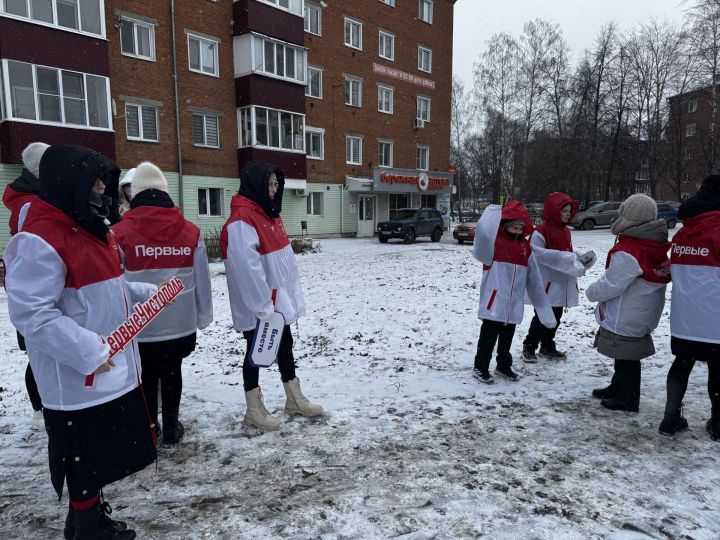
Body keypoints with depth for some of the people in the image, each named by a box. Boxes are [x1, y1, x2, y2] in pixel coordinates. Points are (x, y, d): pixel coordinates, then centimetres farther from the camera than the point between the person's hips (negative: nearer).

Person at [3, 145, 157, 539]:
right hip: (78, 381, -9)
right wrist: (87, 351, -26)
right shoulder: (40, 239, -20)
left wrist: (148, 293, 11)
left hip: (113, 371, 10)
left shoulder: (89, 227, 11)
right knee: (86, 463, 9)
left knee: (102, 457, 23)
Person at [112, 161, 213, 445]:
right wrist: (203, 316, 12)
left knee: (146, 377, 15)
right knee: (172, 373, 16)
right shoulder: (191, 231, -3)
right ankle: (170, 428, 27)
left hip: (138, 325, -1)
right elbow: (202, 280, 1)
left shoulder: (120, 233, -10)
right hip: (180, 322, 2)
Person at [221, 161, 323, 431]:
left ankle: (295, 400, 33)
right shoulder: (241, 220, -20)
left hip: (279, 300, 9)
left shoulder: (270, 214, 11)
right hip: (257, 307, -9)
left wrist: (293, 294, 10)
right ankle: (254, 410, 21)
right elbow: (247, 268, -26)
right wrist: (263, 306, -24)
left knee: (285, 346, 17)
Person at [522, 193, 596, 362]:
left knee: (555, 317, 15)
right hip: (546, 283, -8)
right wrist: (566, 257, -24)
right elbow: (537, 252, -25)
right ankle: (529, 347, 12)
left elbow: (568, 254, 20)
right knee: (542, 317, -3)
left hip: (561, 283, 8)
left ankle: (548, 346, 29)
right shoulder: (541, 231, -14)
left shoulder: (565, 230, 13)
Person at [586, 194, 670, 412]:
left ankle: (628, 399, 19)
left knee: (626, 358, 5)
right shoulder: (656, 247, 4)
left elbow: (610, 284, -23)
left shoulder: (627, 252, -26)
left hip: (625, 318, -9)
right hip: (640, 317, 9)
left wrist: (592, 292, -3)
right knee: (625, 355, 22)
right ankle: (618, 388, 37)